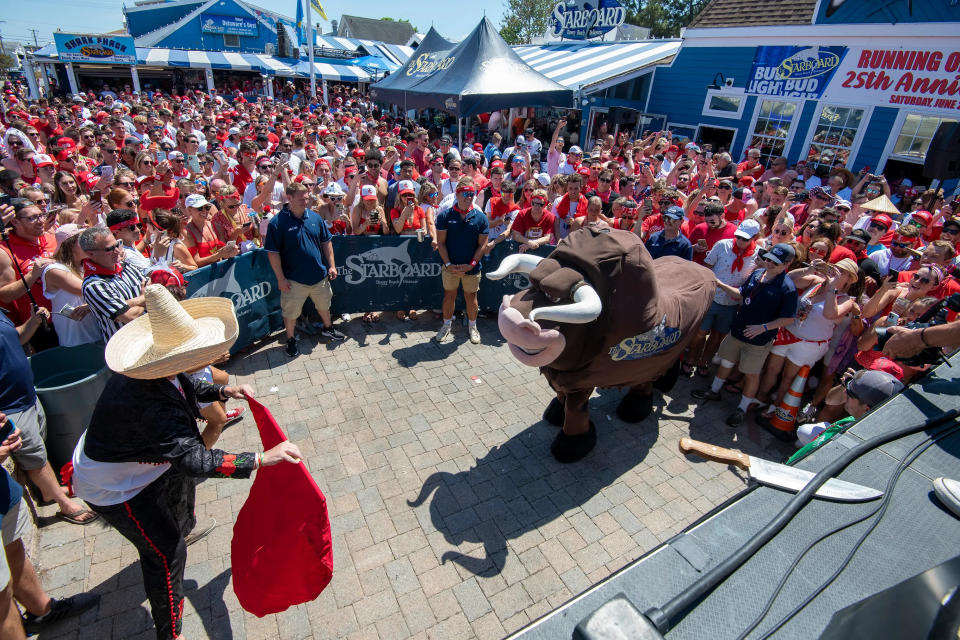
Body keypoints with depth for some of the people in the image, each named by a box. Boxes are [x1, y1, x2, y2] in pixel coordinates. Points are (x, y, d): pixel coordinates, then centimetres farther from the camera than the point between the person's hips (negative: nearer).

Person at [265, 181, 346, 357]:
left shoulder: (315, 217, 1)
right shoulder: (277, 222, -14)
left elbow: (326, 242, 9)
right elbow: (273, 253, -12)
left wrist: (331, 265, 5)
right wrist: (281, 278, -13)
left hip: (319, 275, 5)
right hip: (294, 280, -4)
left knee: (324, 305, 23)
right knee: (291, 312, 10)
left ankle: (327, 329, 47)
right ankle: (291, 340, 31)